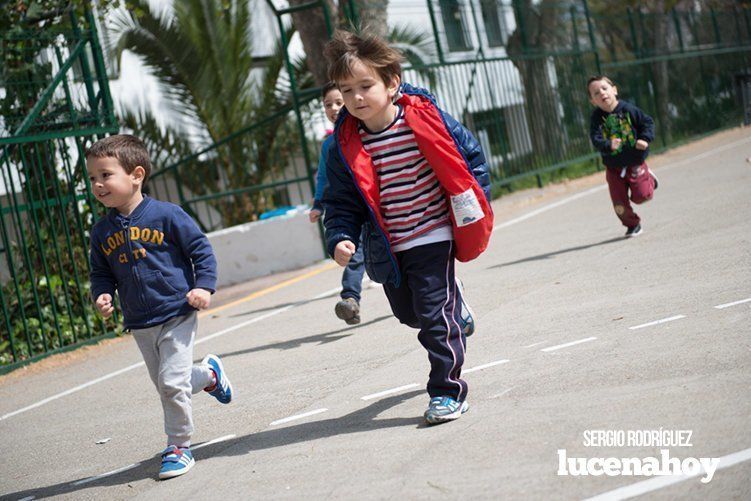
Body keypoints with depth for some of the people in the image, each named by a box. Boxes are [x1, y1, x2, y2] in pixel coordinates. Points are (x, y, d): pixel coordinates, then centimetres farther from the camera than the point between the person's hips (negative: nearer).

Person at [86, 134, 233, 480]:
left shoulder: (165, 215, -11)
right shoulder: (102, 231, 3)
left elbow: (200, 248, -5)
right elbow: (101, 273, 14)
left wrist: (204, 286, -15)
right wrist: (102, 296, -6)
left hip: (177, 314, -5)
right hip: (139, 325, 6)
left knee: (172, 383, -12)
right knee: (165, 384, 15)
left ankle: (179, 447, 5)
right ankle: (209, 374, 44)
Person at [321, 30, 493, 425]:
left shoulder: (424, 118, -13)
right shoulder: (345, 148, -7)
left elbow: (468, 155, -2)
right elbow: (341, 203, -1)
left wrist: (474, 207, -4)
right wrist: (340, 239, -18)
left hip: (433, 235, -4)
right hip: (389, 249, 4)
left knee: (435, 314, -9)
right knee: (408, 312, 20)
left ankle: (448, 392, 4)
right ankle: (455, 312, 53)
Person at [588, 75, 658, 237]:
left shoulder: (628, 109, -11)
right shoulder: (597, 118, -9)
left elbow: (648, 122, -2)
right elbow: (596, 138, -21)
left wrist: (645, 139, -18)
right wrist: (608, 145, -40)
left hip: (634, 163, -1)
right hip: (613, 167, 1)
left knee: (641, 196, -4)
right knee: (619, 204, 2)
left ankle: (649, 178, 28)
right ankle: (633, 225, 28)